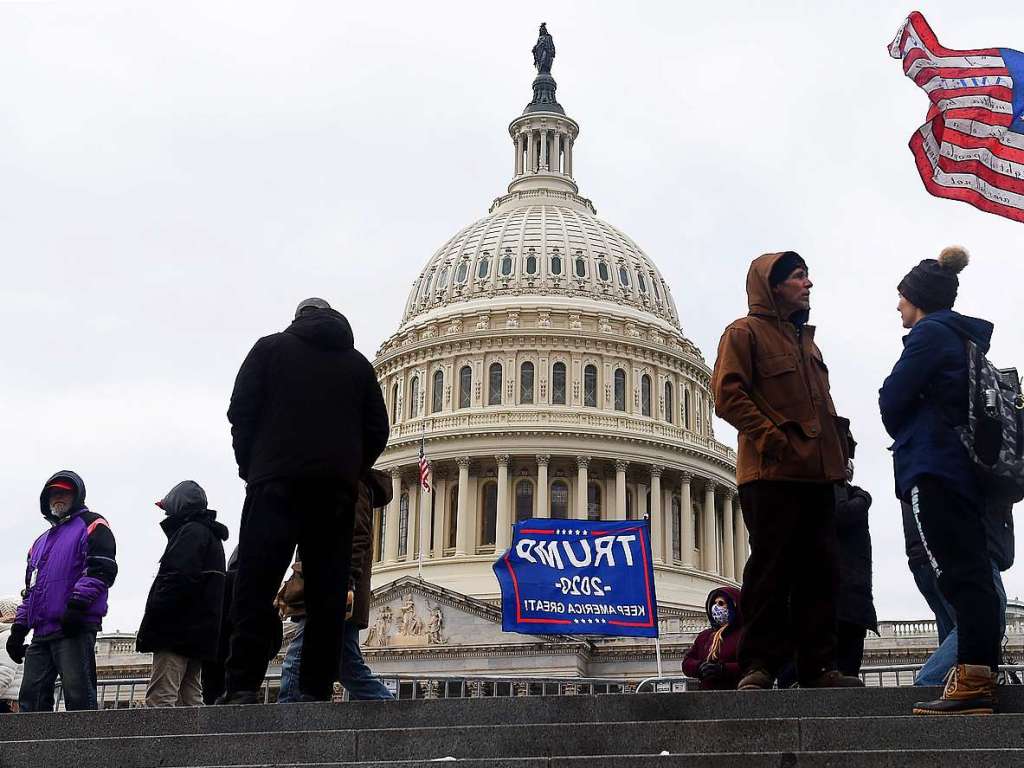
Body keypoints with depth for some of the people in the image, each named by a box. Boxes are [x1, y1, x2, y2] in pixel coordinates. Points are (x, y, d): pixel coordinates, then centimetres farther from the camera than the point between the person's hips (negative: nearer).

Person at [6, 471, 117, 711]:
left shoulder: (91, 525, 5)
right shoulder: (41, 542, 30)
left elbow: (102, 569, -11)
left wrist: (76, 605, -20)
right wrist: (18, 628, 20)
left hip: (75, 628, -8)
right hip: (42, 633, 8)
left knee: (78, 696, -13)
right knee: (31, 698, 4)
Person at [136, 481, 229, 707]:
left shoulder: (191, 531, -6)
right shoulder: (213, 537, 26)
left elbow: (179, 579, -19)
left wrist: (149, 627, -19)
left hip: (177, 632, -10)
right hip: (199, 633, 10)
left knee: (159, 699, -15)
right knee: (190, 700, 9)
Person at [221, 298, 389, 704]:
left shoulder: (270, 348, 12)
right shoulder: (358, 363, 19)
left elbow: (241, 411, 5)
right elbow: (377, 430, 14)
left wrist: (249, 467, 13)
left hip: (277, 483, -2)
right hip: (337, 491, 3)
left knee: (256, 583, -6)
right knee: (327, 591, 1)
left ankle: (243, 686, -16)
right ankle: (317, 691, -4)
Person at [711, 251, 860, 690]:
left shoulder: (806, 341, 26)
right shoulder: (745, 332, 1)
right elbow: (728, 395, -11)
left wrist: (840, 445, 12)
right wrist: (774, 439, -17)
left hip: (817, 473, 8)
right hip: (771, 473, -8)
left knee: (821, 570, 5)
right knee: (770, 569, -7)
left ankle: (818, 665, 9)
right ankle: (759, 664, -1)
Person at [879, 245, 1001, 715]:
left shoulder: (929, 333, -7)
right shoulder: (966, 337, 21)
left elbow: (893, 399, -10)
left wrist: (903, 434, 10)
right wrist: (913, 436, 19)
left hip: (933, 468, -9)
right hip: (965, 466, 9)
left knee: (958, 572, -13)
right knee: (972, 572, 7)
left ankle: (972, 681, -16)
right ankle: (982, 678, 8)